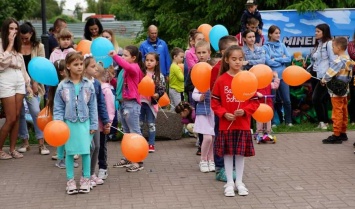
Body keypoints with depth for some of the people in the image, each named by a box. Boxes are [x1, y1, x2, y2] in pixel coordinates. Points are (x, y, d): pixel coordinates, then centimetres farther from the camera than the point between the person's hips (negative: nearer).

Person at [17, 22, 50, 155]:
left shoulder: (38, 47, 4)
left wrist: (35, 82, -7)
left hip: (32, 83, -1)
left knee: (35, 111, -10)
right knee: (20, 113, 5)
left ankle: (41, 143, -6)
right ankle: (25, 142, 15)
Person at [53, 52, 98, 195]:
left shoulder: (88, 85, -1)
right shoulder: (62, 86, -2)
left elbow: (93, 106, 2)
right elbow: (58, 108, 1)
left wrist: (93, 125, 0)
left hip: (84, 123, 0)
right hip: (69, 123, 0)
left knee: (86, 151, 3)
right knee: (69, 152, 7)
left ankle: (85, 179, 16)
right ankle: (70, 180, 17)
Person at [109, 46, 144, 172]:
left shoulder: (134, 67, -10)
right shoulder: (127, 70, 18)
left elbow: (127, 66, -35)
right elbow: (120, 85, 18)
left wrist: (115, 56, -34)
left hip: (132, 104, -10)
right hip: (123, 103, 10)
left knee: (135, 132, -6)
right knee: (126, 133, 15)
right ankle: (128, 159, 23)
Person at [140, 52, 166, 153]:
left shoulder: (159, 76, -1)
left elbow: (162, 89, -2)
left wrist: (157, 95, -18)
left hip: (151, 103, -1)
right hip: (140, 101, 1)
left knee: (151, 124, 7)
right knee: (139, 124, 10)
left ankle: (151, 144, 16)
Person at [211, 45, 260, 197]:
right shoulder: (221, 80, -5)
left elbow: (255, 101, 1)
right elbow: (215, 102, -1)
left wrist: (244, 111, -15)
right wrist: (224, 114, -14)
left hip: (243, 124, 1)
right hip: (226, 124, -1)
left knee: (241, 153, 9)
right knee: (228, 153, 6)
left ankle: (239, 182, 22)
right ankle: (229, 183, 17)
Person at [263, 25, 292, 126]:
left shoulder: (282, 45, 9)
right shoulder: (265, 47, -4)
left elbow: (289, 58, 0)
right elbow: (268, 62, -14)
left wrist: (276, 59, -9)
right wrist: (282, 59, -5)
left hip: (283, 76, 3)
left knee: (287, 100, 4)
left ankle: (289, 121, 16)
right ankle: (272, 122, 14)